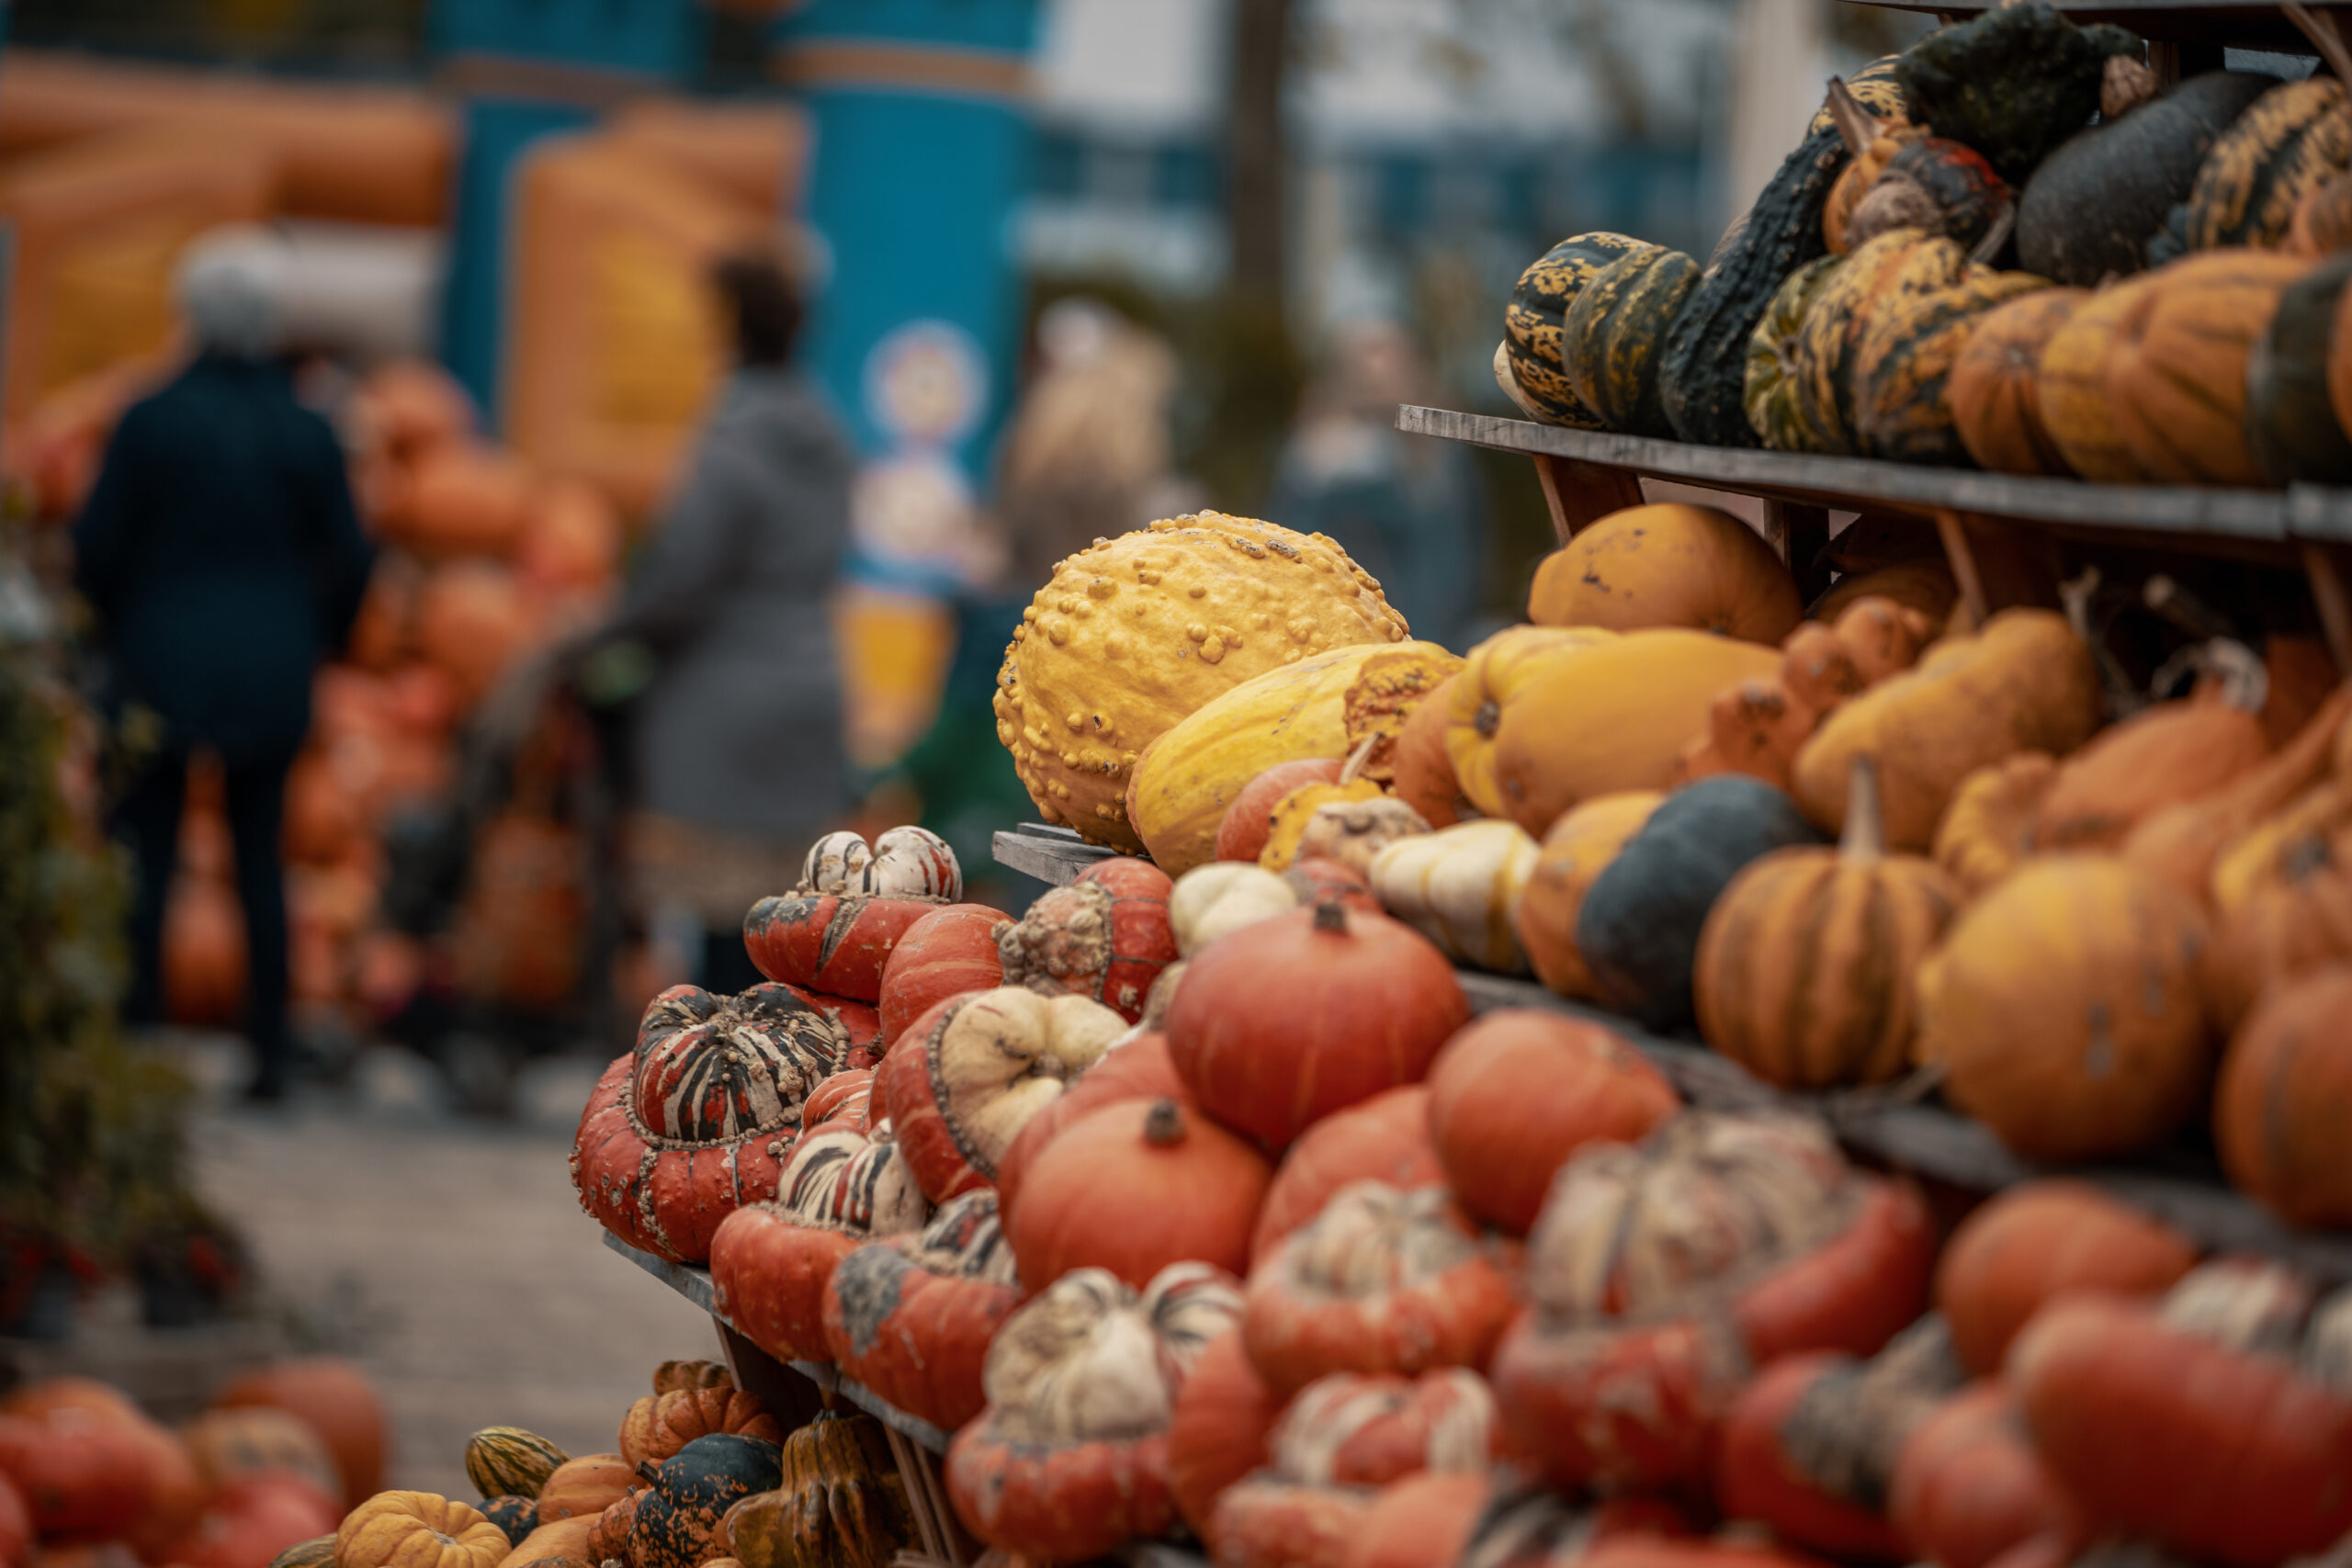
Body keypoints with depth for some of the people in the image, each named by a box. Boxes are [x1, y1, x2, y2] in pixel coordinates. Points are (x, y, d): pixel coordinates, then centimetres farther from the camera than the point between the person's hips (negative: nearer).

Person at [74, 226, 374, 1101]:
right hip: (271, 680, 3)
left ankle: (136, 1036, 0)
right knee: (260, 858, 10)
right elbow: (348, 560, 2)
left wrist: (120, 633, 13)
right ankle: (271, 1050, 9)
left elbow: (97, 547, -5)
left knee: (145, 855, 4)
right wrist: (308, 642, 19)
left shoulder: (151, 421, -10)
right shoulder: (308, 432, -3)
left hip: (162, 666, -3)